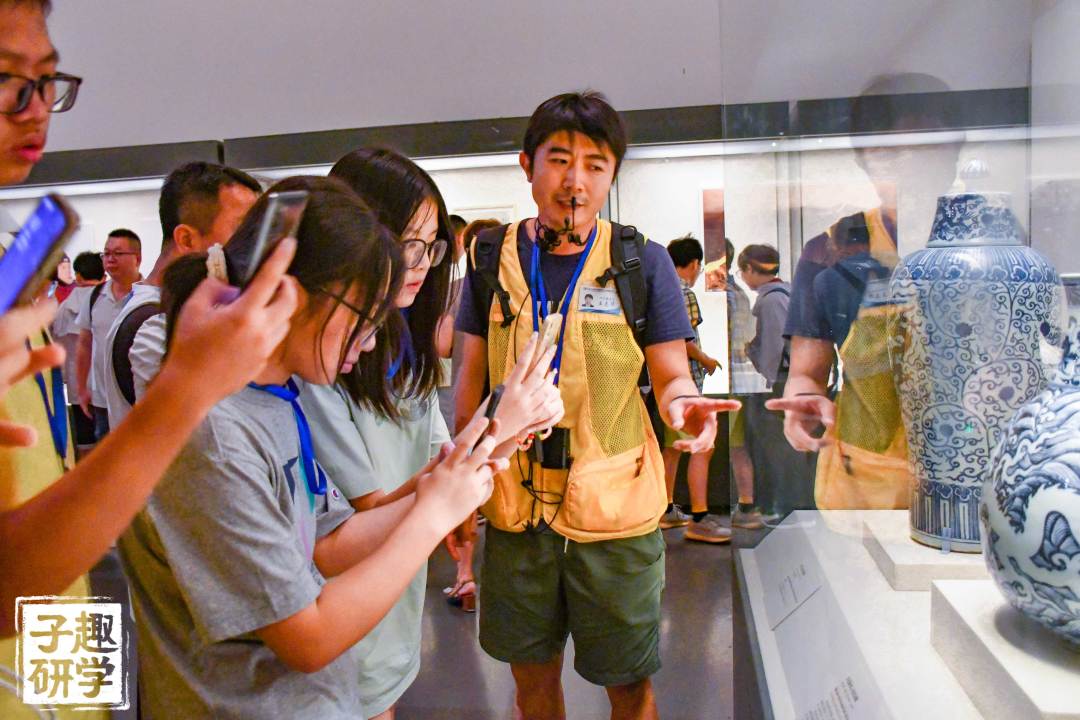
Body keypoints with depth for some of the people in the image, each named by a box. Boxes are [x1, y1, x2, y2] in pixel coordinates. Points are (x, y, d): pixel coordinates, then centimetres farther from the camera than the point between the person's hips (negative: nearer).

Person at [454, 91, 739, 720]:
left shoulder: (644, 262, -5)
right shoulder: (493, 258, 0)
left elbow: (672, 375, -2)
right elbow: (473, 377, 7)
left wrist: (683, 403, -26)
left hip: (616, 506, -1)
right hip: (515, 505, 2)